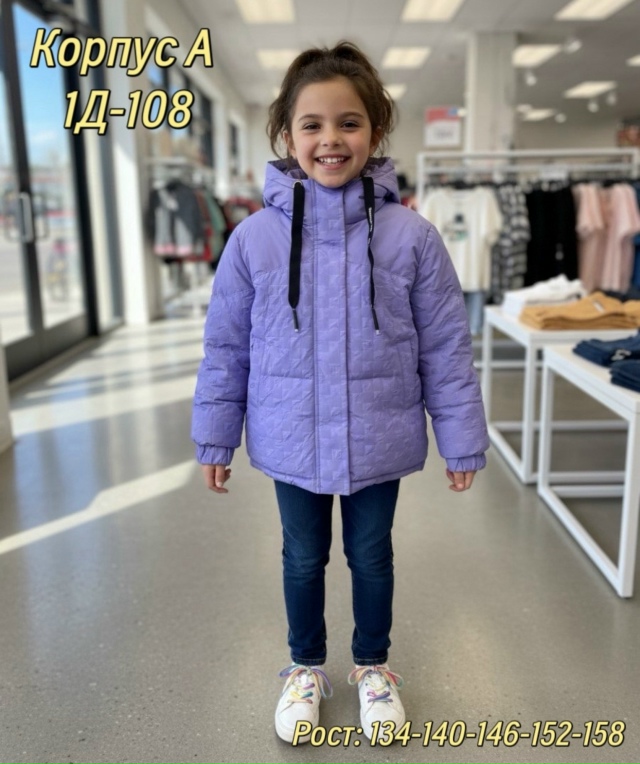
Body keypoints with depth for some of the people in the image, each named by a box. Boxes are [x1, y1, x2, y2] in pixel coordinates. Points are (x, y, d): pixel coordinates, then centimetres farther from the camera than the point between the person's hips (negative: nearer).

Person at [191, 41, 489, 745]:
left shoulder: (411, 235, -10)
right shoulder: (254, 237, -8)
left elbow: (445, 347, -5)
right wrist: (215, 438, 3)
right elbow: (226, 347, -1)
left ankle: (373, 666, 46)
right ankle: (306, 667, 46)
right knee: (303, 559, 20)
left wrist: (462, 442, -1)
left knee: (371, 557, 19)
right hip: (292, 443, 1)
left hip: (378, 443, 0)